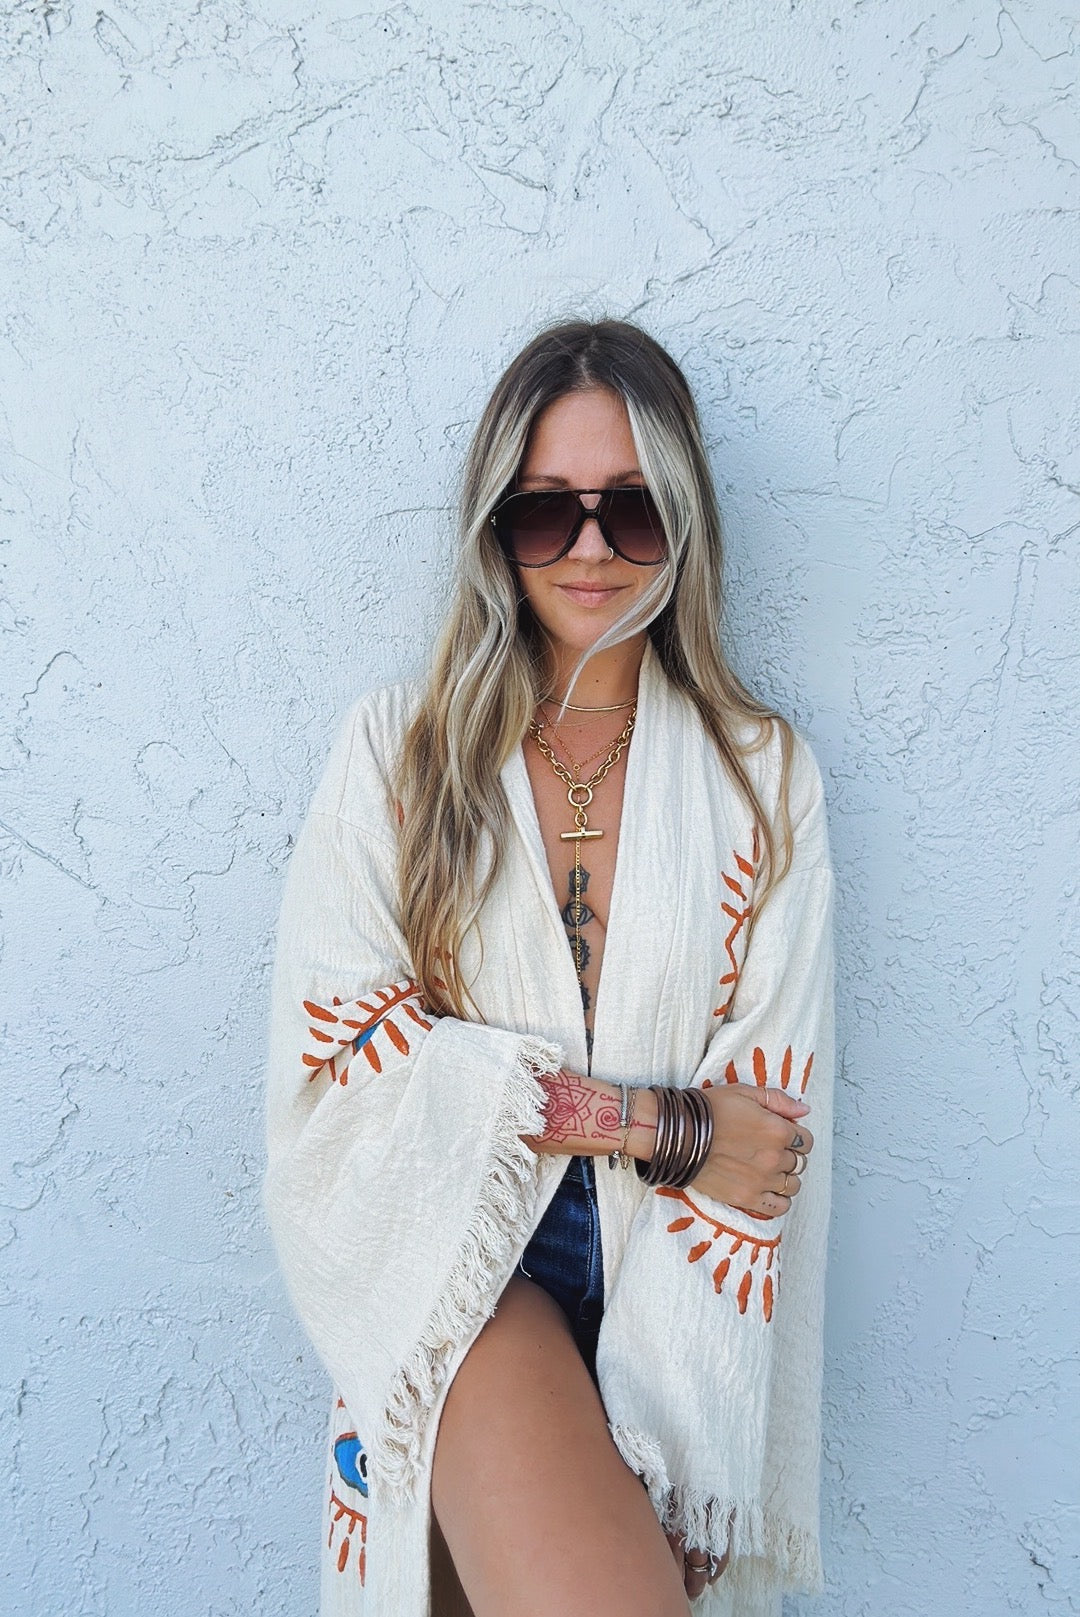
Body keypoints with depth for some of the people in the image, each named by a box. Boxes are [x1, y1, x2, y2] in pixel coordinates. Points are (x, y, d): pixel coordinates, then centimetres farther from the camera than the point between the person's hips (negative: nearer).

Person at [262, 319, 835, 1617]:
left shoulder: (763, 778, 2)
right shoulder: (396, 752, 2)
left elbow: (771, 1119, -4)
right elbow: (341, 1045, -6)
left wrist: (657, 1456, -11)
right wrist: (647, 1120, -12)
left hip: (664, 1277, 2)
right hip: (461, 1258, -2)